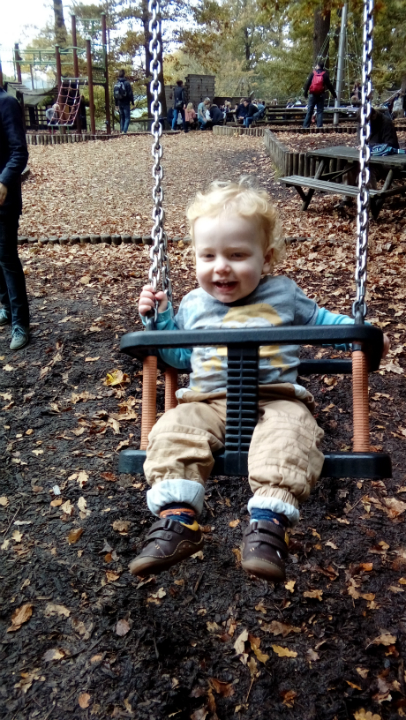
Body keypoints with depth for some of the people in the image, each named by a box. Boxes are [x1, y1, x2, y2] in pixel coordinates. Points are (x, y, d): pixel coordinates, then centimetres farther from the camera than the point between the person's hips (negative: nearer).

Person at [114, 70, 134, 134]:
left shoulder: (116, 84, 8)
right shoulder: (127, 83, -10)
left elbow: (115, 95, 14)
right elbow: (130, 93, -10)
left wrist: (116, 104, 20)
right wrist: (132, 102, 0)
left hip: (120, 103, 5)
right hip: (126, 103, -5)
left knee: (122, 118, 14)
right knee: (127, 118, -4)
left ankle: (121, 130, 11)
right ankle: (125, 131, -17)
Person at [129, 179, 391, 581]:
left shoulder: (283, 294, 13)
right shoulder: (193, 305, 16)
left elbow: (316, 319, 28)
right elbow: (179, 356, 25)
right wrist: (159, 318, 12)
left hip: (275, 399, -1)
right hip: (207, 402, 2)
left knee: (290, 432, -35)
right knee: (173, 430, -27)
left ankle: (268, 521, -40)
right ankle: (177, 518, -32)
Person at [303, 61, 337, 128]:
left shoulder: (312, 73, 2)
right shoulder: (325, 74, 2)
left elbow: (307, 83, 0)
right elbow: (329, 85, 3)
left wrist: (305, 92, 8)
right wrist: (334, 94, 10)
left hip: (312, 95, 0)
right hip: (321, 95, 0)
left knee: (309, 111, 3)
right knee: (320, 111, 3)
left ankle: (305, 126, 0)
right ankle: (319, 126, -4)